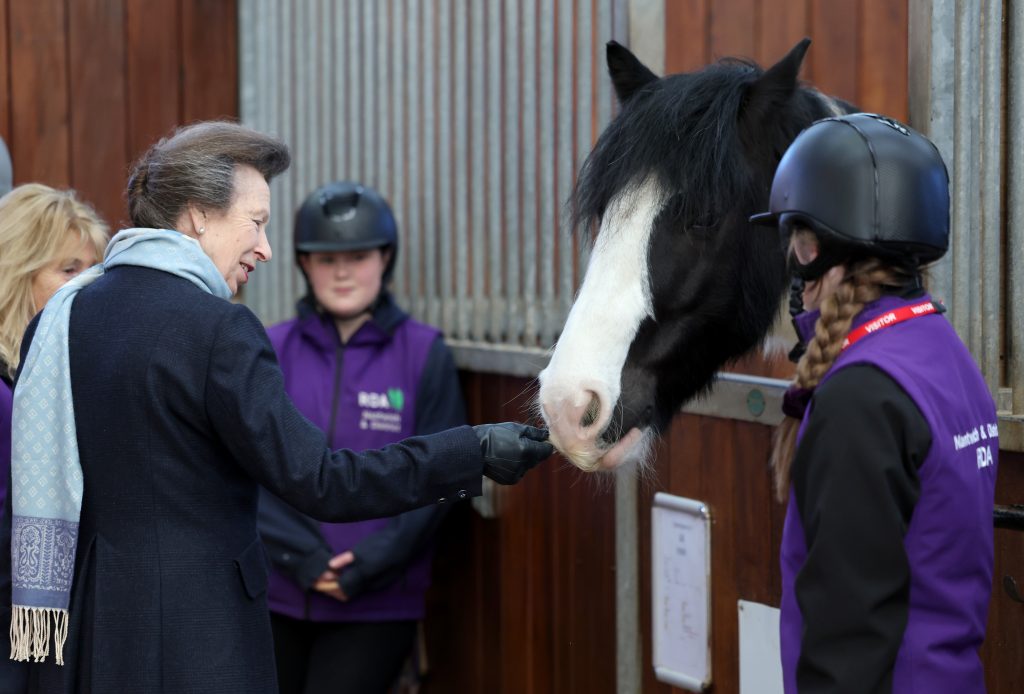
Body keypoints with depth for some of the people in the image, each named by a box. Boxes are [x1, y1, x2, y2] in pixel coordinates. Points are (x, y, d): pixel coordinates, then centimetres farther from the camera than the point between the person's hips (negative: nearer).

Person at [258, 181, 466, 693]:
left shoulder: (423, 353, -1)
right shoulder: (271, 352, 4)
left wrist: (368, 565, -14)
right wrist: (304, 559, -13)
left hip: (377, 606, -2)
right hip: (277, 595, 2)